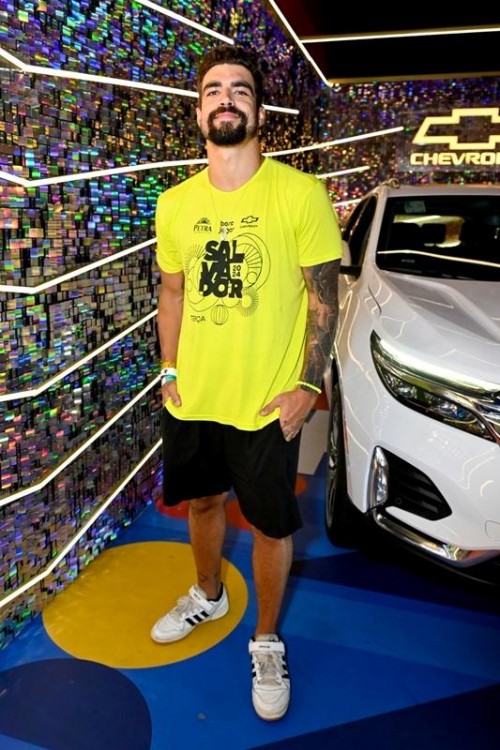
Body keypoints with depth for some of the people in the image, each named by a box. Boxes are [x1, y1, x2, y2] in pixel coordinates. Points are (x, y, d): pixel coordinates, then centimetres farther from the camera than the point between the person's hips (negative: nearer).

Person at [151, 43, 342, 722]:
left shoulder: (301, 194, -10)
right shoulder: (174, 204, 3)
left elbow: (323, 296, -6)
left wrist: (307, 385, -11)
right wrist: (170, 369, 6)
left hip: (268, 403, -4)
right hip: (191, 398, 5)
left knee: (271, 525, 11)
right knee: (203, 500, 23)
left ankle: (267, 641, 37)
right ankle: (208, 597, 52)